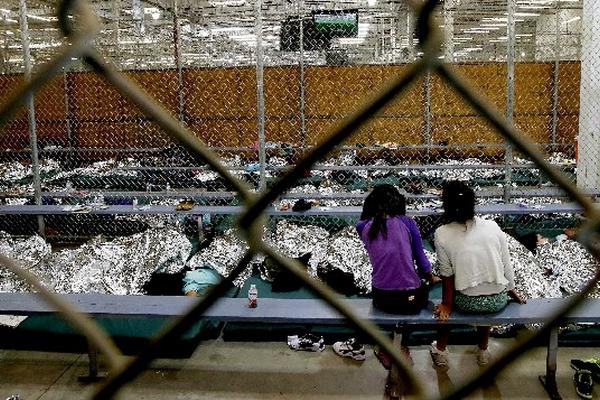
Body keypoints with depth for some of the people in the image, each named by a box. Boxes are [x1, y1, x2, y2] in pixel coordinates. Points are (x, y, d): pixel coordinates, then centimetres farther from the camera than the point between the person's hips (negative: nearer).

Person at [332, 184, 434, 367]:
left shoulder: (364, 227, 0)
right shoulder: (408, 223, -5)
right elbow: (422, 261, 2)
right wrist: (430, 278, 18)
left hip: (381, 300, 2)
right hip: (412, 300, -2)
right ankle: (402, 347, 35)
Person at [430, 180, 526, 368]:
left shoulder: (441, 235, -11)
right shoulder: (493, 227, -4)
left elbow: (447, 275, -4)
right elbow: (507, 267, 2)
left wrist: (446, 304, 9)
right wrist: (513, 294, 18)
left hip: (468, 303, -2)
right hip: (498, 301, 2)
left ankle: (440, 350, 38)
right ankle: (483, 351, 45)